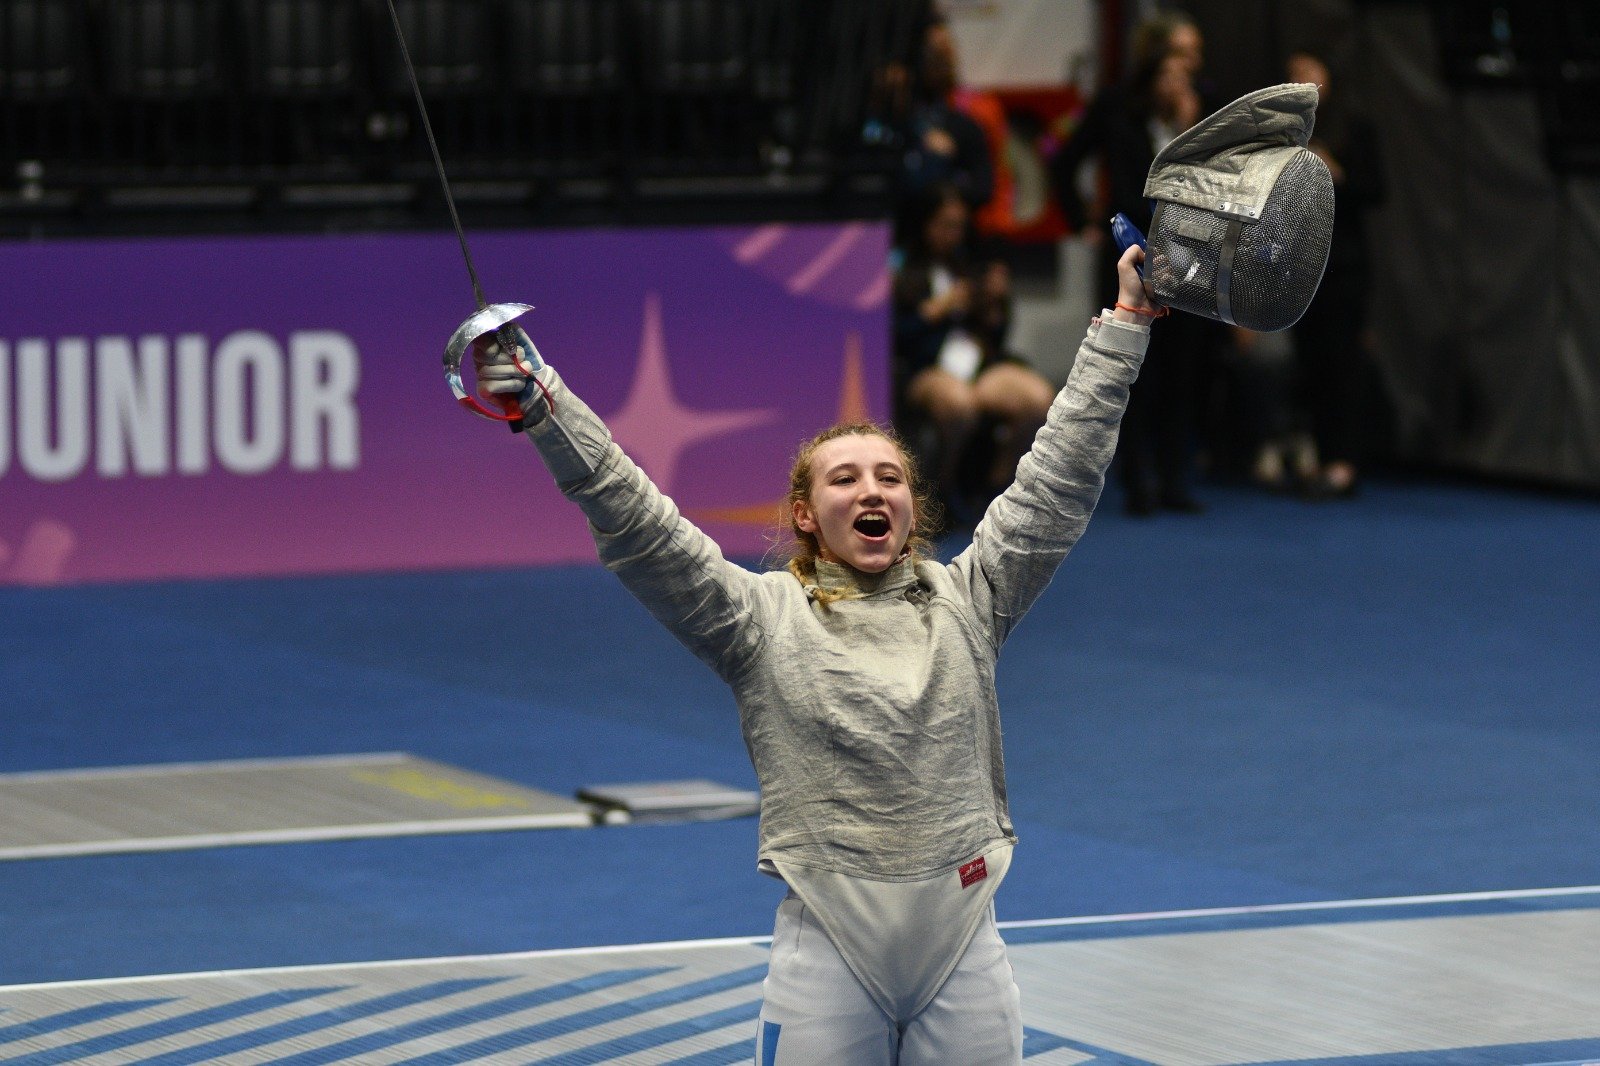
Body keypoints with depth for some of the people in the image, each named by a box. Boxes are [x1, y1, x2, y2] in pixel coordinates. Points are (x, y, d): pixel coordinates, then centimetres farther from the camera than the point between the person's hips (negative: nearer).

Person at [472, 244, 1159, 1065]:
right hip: (826, 957, -2)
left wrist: (1126, 321, 3)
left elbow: (1058, 480, 5)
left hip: (964, 950, 2)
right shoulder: (763, 620, 0)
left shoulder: (965, 602, 6)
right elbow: (634, 524, -8)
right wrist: (540, 404, -18)